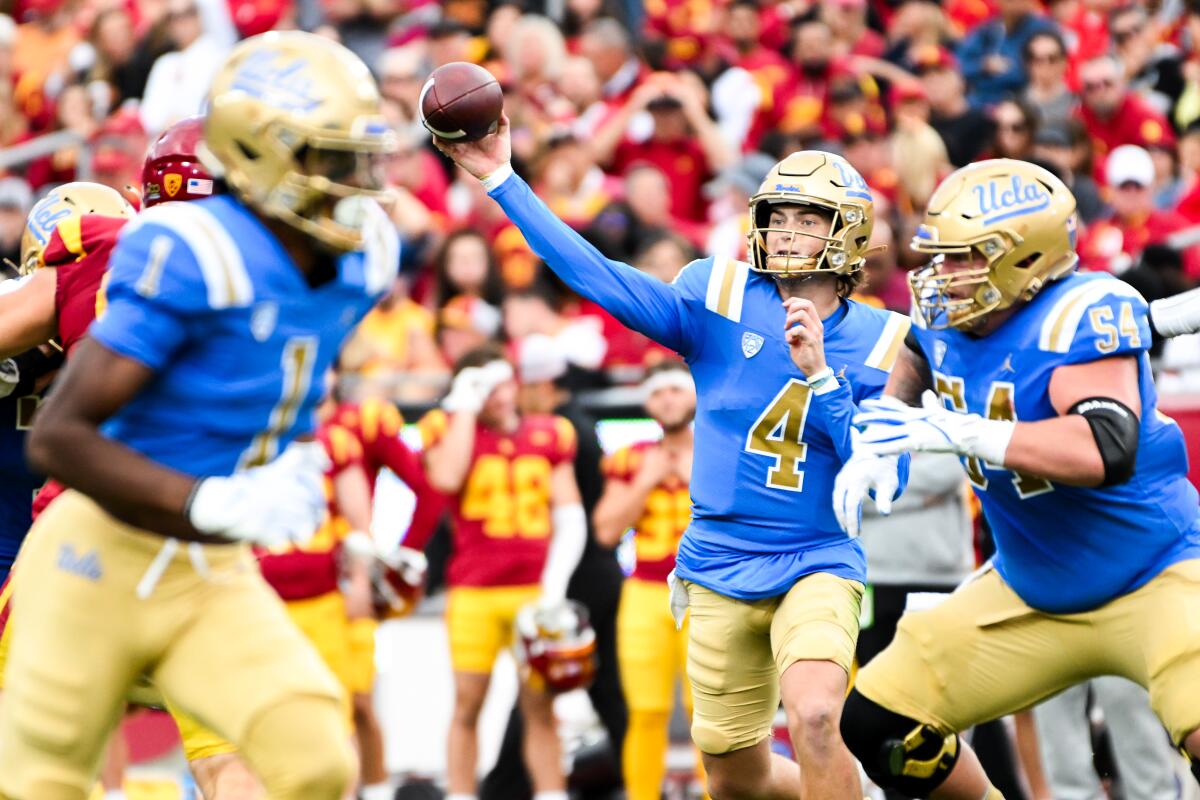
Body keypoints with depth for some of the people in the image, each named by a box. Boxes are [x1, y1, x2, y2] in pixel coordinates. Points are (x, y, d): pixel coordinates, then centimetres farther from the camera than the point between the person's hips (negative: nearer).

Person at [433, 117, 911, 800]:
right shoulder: (720, 297, -3)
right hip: (720, 570, 2)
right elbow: (601, 278, -11)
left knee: (814, 717, -31)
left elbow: (887, 480, -10)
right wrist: (502, 181, -18)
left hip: (818, 567, -2)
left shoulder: (880, 344, -3)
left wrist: (820, 374, -19)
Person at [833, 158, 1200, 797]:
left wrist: (960, 434, -40)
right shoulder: (950, 319, -3)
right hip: (1031, 595, 8)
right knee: (879, 726, 5)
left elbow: (1108, 450, -40)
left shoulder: (1078, 315, -25)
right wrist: (868, 450, 4)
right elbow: (910, 377, 22)